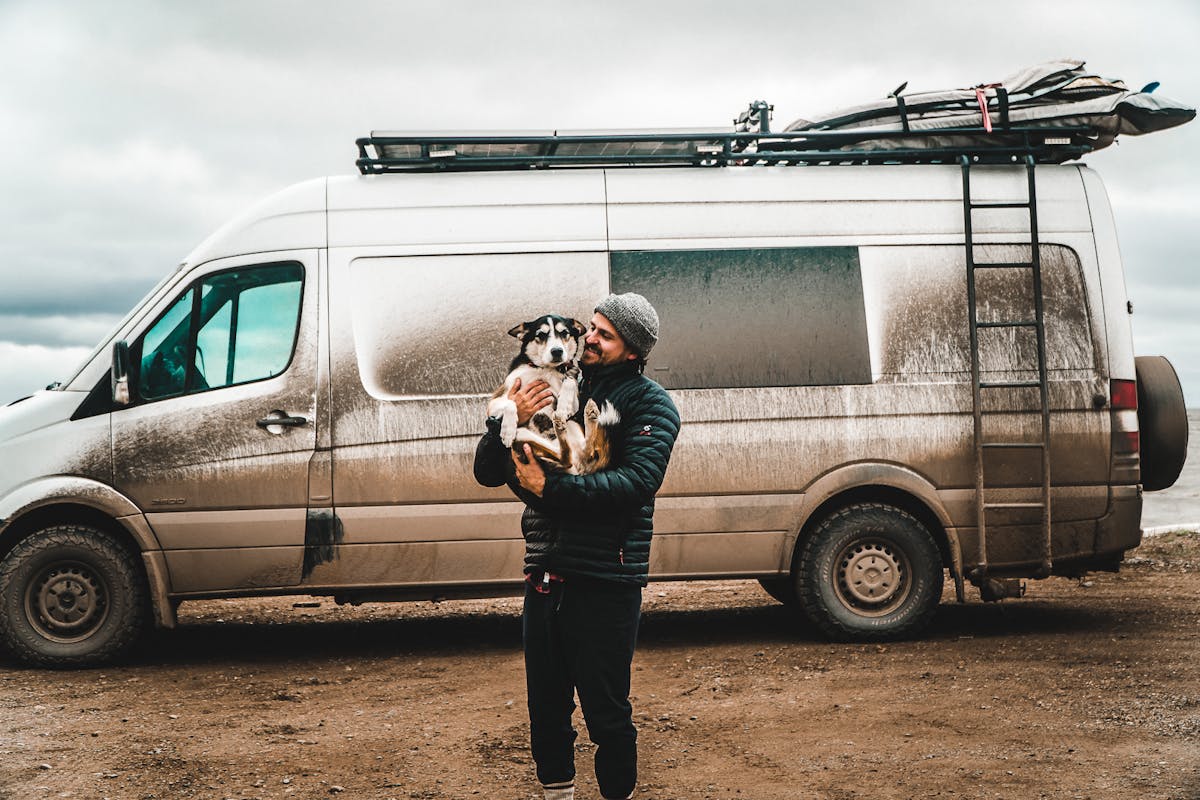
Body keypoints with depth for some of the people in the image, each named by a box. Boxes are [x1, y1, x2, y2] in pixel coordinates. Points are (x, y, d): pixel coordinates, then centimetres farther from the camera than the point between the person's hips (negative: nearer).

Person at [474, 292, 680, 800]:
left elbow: (635, 483, -17)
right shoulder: (554, 393, 12)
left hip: (604, 582, -5)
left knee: (606, 711, 0)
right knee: (546, 706, 13)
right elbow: (487, 473, 9)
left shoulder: (649, 404, -1)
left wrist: (549, 487, -20)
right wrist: (508, 421, -10)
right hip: (545, 576, 5)